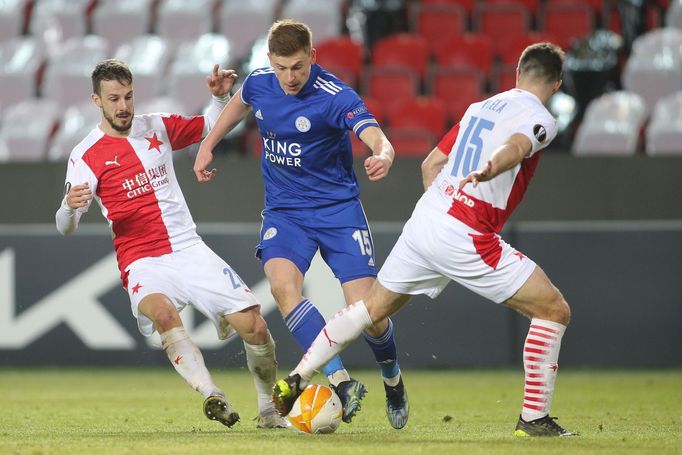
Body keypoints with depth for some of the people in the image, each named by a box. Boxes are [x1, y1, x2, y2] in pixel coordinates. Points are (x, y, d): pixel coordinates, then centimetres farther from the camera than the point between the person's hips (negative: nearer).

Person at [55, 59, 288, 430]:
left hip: (191, 251, 4)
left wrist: (220, 97, 6)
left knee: (253, 325, -8)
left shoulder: (158, 127, 8)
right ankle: (212, 396, -43)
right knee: (162, 312, -38)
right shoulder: (86, 156, -5)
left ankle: (270, 410, 12)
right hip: (143, 263, -4)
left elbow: (210, 127, 26)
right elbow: (66, 228, -9)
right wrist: (69, 207, -33)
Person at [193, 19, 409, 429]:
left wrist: (383, 157, -56)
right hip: (284, 211, 4)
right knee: (283, 284, -28)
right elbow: (239, 104, 24)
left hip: (338, 208, -4)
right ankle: (341, 382, -30)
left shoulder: (336, 97, -19)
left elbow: (377, 138, -34)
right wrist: (208, 145, 23)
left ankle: (392, 377, 24)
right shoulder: (259, 84, -2)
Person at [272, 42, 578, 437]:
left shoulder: (480, 107, 19)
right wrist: (489, 169, -48)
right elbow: (515, 146, -28)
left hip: (424, 222, 7)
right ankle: (535, 418, -2)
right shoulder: (540, 119, -4)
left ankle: (295, 381, 24)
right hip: (466, 240, -7)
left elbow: (432, 163, 23)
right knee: (554, 311, 0)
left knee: (373, 308, 24)